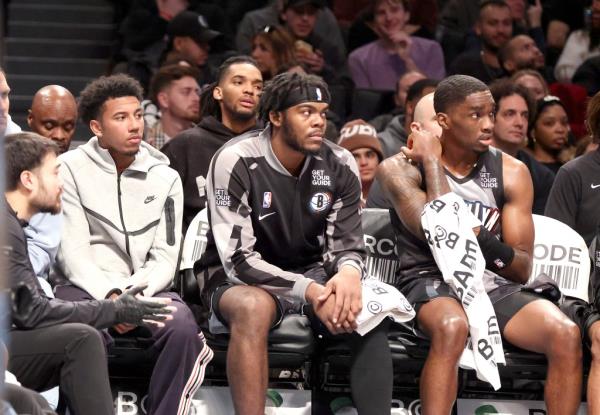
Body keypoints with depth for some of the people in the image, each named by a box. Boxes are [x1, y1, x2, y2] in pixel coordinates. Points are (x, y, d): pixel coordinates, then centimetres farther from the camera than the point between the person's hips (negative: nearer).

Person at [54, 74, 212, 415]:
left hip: (145, 288, 3)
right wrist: (110, 297, -19)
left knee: (183, 327, -31)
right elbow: (72, 253, -4)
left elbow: (164, 257, 6)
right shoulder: (71, 169, 4)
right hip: (86, 287, -3)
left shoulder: (165, 177, 12)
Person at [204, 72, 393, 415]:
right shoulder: (237, 162, -16)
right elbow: (238, 259, -20)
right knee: (254, 307, -38)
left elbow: (348, 246, 1)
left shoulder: (340, 165, -3)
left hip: (312, 274, 4)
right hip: (245, 281, -4)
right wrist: (309, 291, -32)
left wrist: (349, 272, -27)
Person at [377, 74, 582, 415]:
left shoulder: (511, 172, 4)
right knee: (453, 326, -39)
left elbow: (522, 270, 1)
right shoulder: (401, 168, -5)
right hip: (432, 282, -4)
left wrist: (478, 237, -19)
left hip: (495, 285, 4)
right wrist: (432, 162, -12)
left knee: (567, 334, -24)